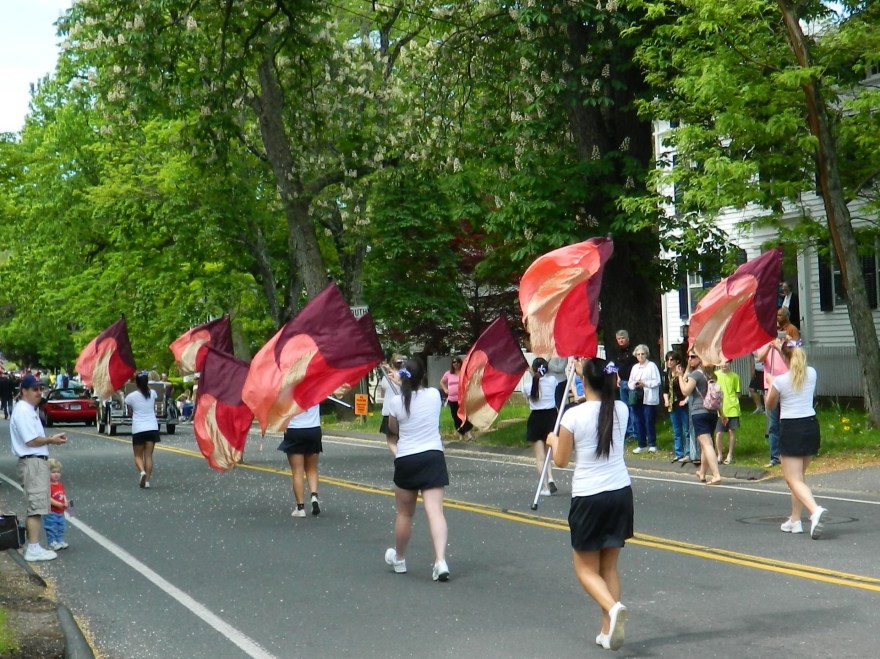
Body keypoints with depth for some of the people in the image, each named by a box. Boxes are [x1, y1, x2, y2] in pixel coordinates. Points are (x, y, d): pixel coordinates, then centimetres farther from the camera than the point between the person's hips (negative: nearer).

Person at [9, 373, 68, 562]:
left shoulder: (29, 410, 17)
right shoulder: (23, 411, -15)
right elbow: (31, 441, -20)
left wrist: (50, 438, 6)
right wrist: (51, 440, -8)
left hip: (37, 462, 11)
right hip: (32, 463, -11)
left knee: (35, 507, 15)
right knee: (36, 506, -10)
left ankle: (32, 545, 21)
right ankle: (33, 549, -10)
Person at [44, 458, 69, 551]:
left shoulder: (61, 484, 7)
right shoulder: (48, 486, -17)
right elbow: (48, 498, -23)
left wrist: (65, 503, -6)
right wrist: (58, 504, -25)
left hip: (61, 512, 8)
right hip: (51, 512, -8)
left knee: (61, 528, 16)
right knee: (51, 528, 1)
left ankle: (60, 541, 28)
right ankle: (52, 543, 8)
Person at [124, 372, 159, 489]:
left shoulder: (131, 397, -5)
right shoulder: (152, 394, 1)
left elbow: (130, 413, 5)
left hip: (138, 429, -2)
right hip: (152, 427, 2)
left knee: (138, 455, 8)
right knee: (148, 455, 5)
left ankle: (142, 471, -19)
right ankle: (147, 481, -1)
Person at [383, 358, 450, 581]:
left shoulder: (397, 402, -5)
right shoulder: (434, 395, -1)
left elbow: (392, 431, 8)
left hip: (406, 460, -1)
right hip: (433, 457, 1)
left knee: (404, 513, 14)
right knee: (435, 510, -8)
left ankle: (399, 559, 33)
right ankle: (440, 561, -22)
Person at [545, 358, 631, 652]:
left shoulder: (574, 416, -14)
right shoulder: (621, 410, -1)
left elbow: (560, 460, -3)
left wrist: (553, 440, 18)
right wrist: (589, 371, 32)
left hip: (588, 498, -4)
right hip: (621, 494, 5)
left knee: (586, 569, 8)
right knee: (609, 567, 16)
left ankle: (613, 607, -19)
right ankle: (607, 632, 13)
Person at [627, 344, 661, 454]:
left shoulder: (652, 366, -1)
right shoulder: (634, 367, 16)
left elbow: (657, 382, -7)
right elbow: (630, 382, 15)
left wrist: (645, 384, -16)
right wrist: (634, 385, -7)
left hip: (648, 398, -5)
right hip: (637, 398, 5)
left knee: (649, 422, -4)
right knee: (638, 422, 6)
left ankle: (652, 444, 7)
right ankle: (641, 444, 15)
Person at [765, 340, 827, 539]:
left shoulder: (780, 380, -12)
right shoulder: (812, 373, 1)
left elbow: (770, 405, 6)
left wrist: (770, 382, 20)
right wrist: (783, 349, 36)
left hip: (791, 429, -6)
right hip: (811, 426, 6)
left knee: (794, 480, -6)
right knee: (798, 476, 19)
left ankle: (815, 511, -32)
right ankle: (795, 520, 22)